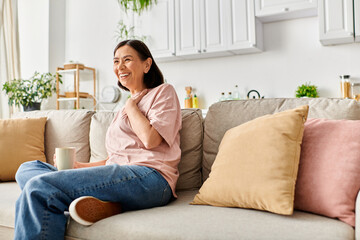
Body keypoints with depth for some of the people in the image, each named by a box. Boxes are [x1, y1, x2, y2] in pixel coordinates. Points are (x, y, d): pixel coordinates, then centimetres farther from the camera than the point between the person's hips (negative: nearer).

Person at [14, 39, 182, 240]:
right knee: (27, 169, -3)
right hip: (118, 175, 9)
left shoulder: (164, 92, 9)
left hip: (149, 178, -9)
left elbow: (150, 140, -10)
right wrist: (80, 166, 10)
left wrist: (131, 104, 5)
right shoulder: (124, 110, 32)